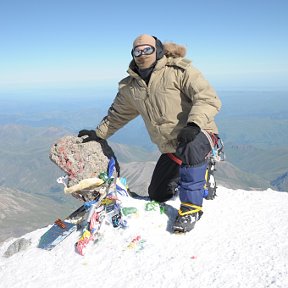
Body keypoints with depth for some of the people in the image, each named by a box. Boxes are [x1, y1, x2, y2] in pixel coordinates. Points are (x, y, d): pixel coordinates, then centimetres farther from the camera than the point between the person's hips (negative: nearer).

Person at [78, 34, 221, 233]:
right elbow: (118, 113, 22)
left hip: (198, 134, -6)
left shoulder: (179, 70, -12)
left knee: (190, 149, -42)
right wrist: (99, 134, 20)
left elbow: (209, 98, -21)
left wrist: (194, 124, -36)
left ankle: (191, 207, -22)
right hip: (170, 148, 6)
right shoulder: (131, 87, 6)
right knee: (157, 195, 11)